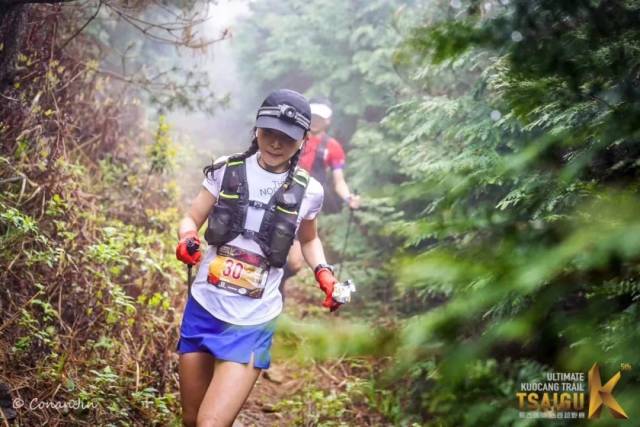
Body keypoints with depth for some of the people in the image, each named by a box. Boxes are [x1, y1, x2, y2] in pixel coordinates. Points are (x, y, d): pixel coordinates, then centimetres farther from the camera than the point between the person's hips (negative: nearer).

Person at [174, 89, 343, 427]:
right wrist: (187, 238, -18)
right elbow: (191, 219, 4)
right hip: (203, 309, 2)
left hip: (251, 324, -2)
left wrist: (323, 272, 0)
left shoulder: (307, 191, -3)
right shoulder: (226, 171, -3)